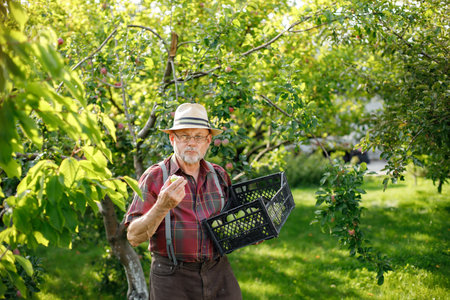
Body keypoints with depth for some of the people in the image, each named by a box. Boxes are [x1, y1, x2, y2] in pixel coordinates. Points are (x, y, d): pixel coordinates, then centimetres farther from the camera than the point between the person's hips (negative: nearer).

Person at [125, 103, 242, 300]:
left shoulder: (219, 175, 9)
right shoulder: (154, 177, -4)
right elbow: (134, 237, -10)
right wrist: (163, 206, -25)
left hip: (218, 273, 4)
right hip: (172, 278, -3)